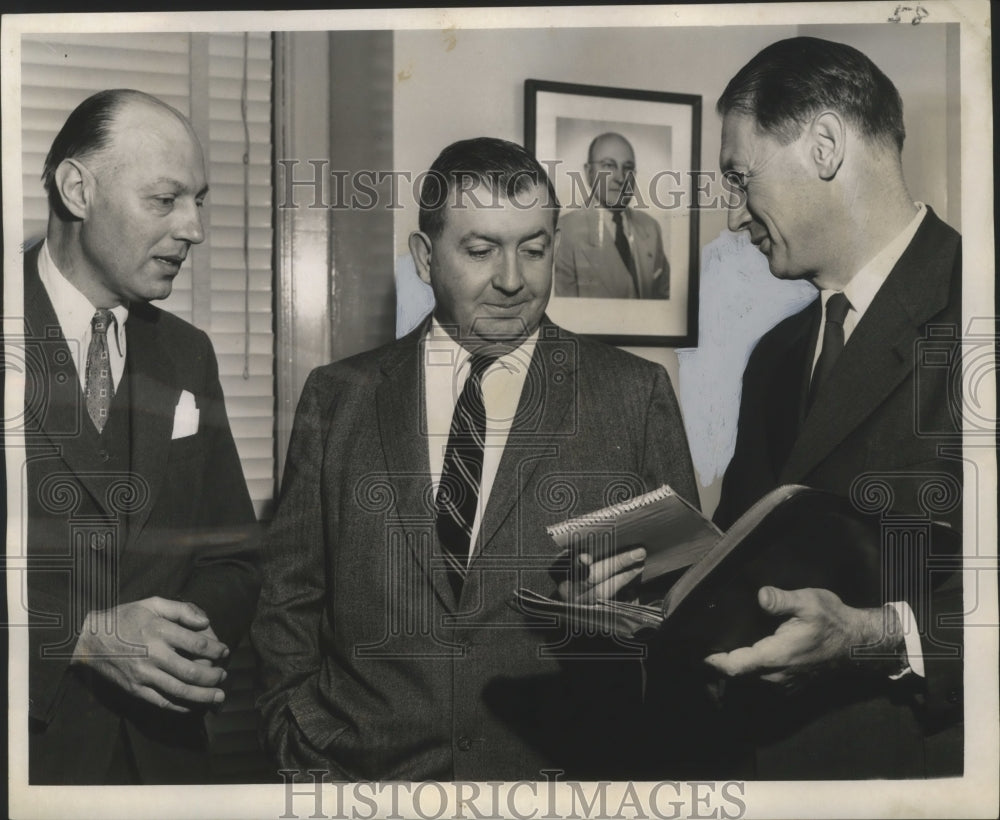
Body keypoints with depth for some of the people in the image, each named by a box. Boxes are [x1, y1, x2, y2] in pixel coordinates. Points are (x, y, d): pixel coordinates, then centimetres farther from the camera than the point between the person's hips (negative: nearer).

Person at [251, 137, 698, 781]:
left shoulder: (637, 396, 3)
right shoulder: (337, 397, 7)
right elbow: (290, 598, 8)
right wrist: (302, 752, -1)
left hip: (566, 773, -1)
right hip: (362, 768, 2)